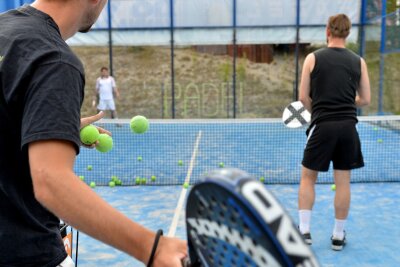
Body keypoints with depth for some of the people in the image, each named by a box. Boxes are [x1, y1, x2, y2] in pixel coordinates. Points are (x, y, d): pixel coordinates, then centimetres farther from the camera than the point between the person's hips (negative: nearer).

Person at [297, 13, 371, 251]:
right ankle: (338, 236, 20)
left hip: (322, 126, -2)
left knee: (308, 178, 13)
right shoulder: (359, 62, 6)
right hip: (348, 127, 2)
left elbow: (303, 97, 0)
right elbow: (365, 99, 7)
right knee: (343, 182, 10)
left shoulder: (313, 58, 0)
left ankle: (304, 231, 14)